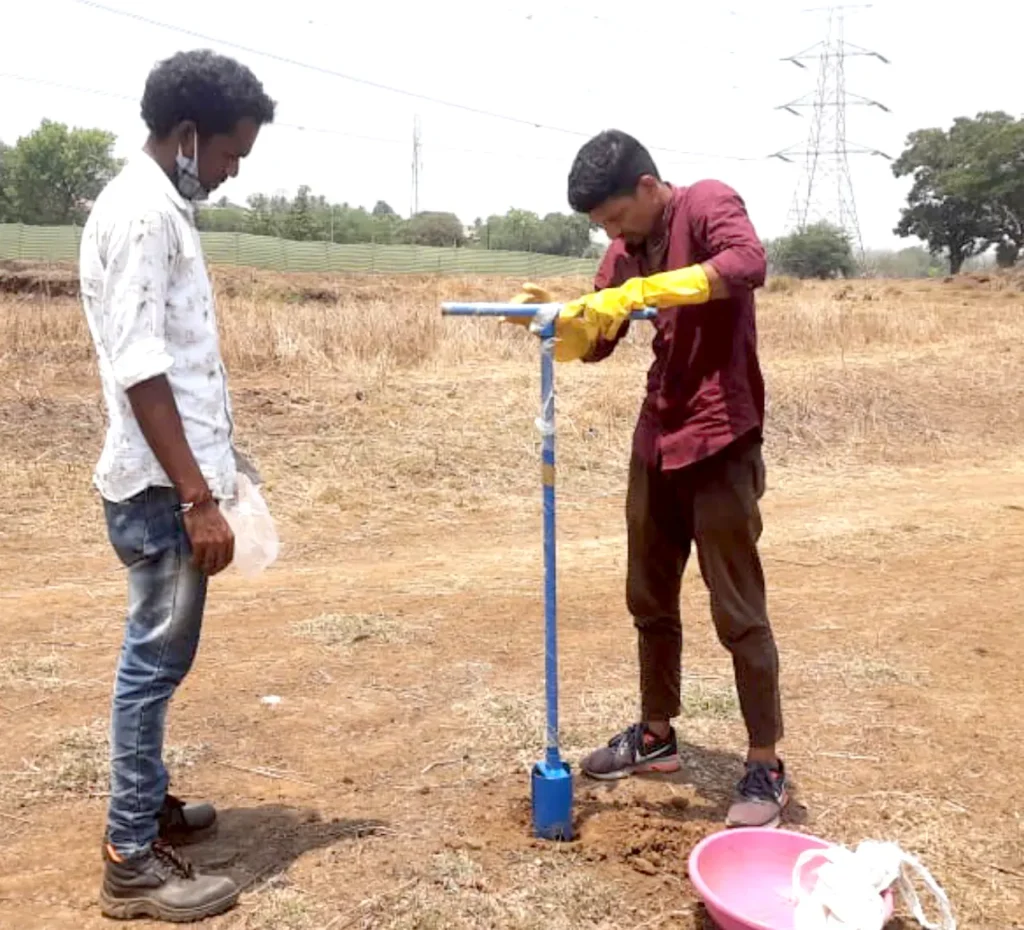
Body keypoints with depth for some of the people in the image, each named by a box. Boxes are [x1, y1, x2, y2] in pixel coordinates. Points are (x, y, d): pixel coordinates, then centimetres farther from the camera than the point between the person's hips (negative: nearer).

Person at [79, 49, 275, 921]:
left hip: (173, 477, 10)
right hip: (161, 486, -10)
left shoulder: (158, 207, 15)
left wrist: (208, 473, 21)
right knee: (155, 660, -2)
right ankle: (133, 859, 10)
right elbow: (140, 371, -22)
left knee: (159, 655, 19)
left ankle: (145, 802, 34)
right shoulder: (143, 213, -16)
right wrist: (197, 498, -23)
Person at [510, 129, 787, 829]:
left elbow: (748, 264, -31)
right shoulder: (627, 251, 11)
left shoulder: (708, 203, -10)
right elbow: (593, 343, 13)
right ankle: (657, 735, 31)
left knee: (737, 610, -2)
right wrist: (555, 317, -7)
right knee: (649, 599, 15)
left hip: (720, 440, -8)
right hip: (657, 440, 8)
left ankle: (767, 766, 12)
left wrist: (639, 292, -34)